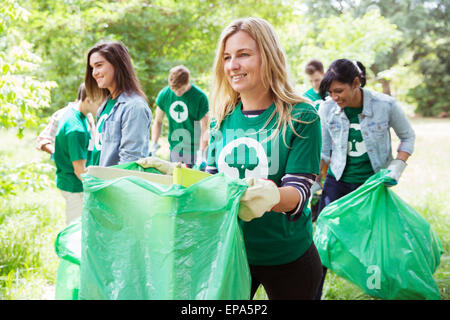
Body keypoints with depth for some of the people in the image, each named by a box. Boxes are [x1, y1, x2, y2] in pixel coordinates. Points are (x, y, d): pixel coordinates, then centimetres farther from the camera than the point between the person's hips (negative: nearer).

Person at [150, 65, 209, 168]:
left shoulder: (199, 97, -12)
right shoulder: (164, 94, -2)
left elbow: (205, 127, -12)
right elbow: (158, 122, 10)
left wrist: (201, 153, -23)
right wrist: (153, 145, -2)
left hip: (194, 150, -3)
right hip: (174, 149, 3)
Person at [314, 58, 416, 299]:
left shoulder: (385, 105, -15)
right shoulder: (326, 110, -10)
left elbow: (407, 136, 2)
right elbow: (323, 152, 3)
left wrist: (397, 166, -11)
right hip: (337, 182, 1)